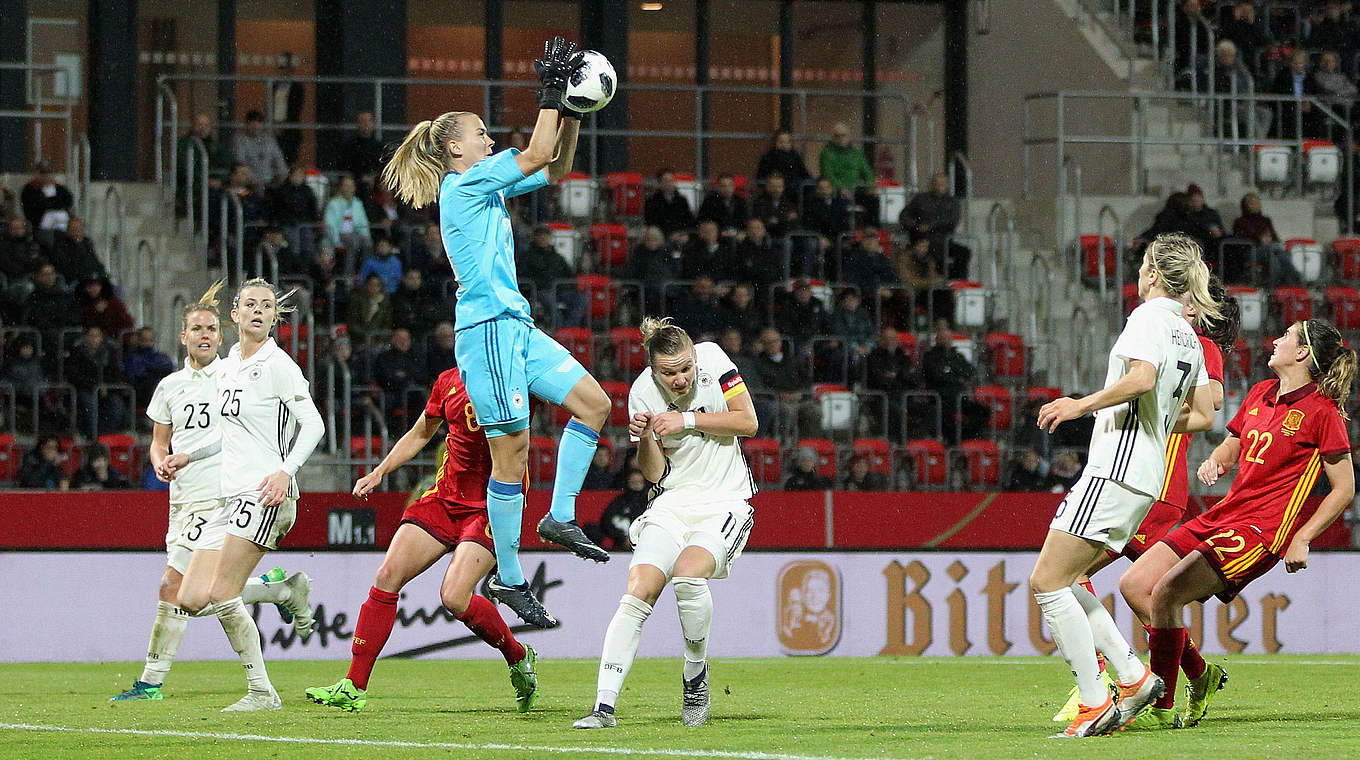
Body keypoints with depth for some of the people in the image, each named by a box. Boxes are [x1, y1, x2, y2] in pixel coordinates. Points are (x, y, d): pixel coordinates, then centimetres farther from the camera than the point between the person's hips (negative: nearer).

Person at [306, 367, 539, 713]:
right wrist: (379, 472, 15)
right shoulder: (448, 380, 10)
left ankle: (519, 658, 7)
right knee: (387, 577, -6)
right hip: (444, 498, 6)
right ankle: (354, 687, -1)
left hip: (492, 506, -6)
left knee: (455, 597, -20)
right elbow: (419, 435, 23)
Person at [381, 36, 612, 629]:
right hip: (488, 329, -10)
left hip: (515, 326, 10)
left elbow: (555, 169, 23)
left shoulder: (490, 185, 18)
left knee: (593, 402, 5)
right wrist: (551, 93, -9)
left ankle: (560, 517, 9)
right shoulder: (463, 183, -9)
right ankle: (508, 580, -1)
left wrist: (571, 111, 12)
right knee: (512, 451, -7)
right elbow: (538, 156, -15)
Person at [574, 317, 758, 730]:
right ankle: (604, 706, -18)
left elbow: (748, 422, -8)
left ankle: (695, 677, -7)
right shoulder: (643, 392, -3)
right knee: (637, 593, -17)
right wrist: (644, 438, -19)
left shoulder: (712, 358, -8)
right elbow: (655, 473, 1)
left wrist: (687, 421, -15)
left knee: (687, 574, -30)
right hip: (672, 504, 2)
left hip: (724, 502, -2)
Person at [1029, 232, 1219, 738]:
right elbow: (1204, 415, 22)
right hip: (1148, 477, 9)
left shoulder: (1148, 317, -8)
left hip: (1115, 470, -9)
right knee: (1053, 582, 13)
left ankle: (1095, 706, -10)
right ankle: (1134, 677, 6)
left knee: (1049, 583, -8)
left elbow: (1142, 378, -26)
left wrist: (1082, 405, -17)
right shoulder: (1189, 336, 18)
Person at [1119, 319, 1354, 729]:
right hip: (1221, 515, 8)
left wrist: (1301, 539, -13)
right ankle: (1200, 676, 14)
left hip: (1261, 530, -8)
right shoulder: (1260, 393, 14)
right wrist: (1214, 462, 1)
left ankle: (1160, 705, -12)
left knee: (1166, 593, -22)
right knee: (1134, 584, 0)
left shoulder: (1321, 411, -8)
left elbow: (1344, 488, -7)